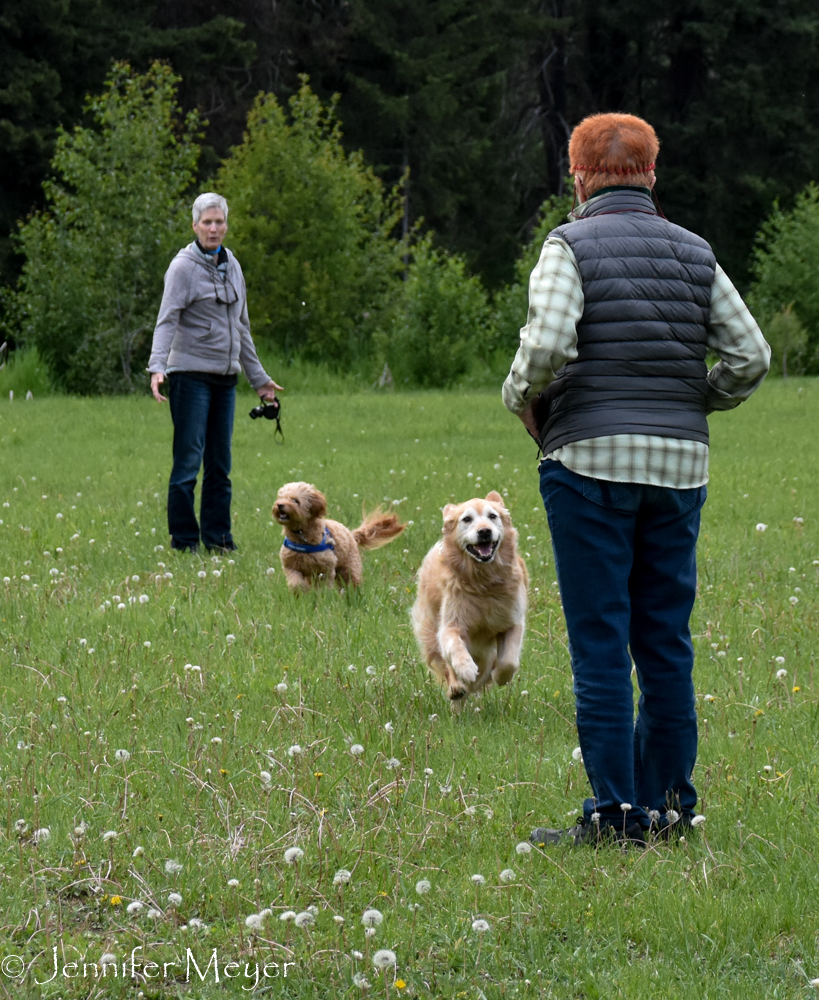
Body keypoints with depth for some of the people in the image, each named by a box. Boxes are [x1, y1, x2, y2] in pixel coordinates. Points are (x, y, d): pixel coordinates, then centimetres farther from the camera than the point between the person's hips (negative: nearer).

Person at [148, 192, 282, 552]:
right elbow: (167, 320, -16)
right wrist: (157, 367, -30)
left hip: (226, 376, 7)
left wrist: (258, 377, 24)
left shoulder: (231, 266, 14)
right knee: (189, 459, -6)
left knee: (220, 462, 7)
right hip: (191, 375, -6)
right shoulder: (184, 266, -7)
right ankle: (184, 540, -1)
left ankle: (218, 536, 13)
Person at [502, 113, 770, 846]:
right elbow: (751, 356, 6)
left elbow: (547, 344, -17)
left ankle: (616, 812, -4)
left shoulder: (571, 245, -3)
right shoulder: (694, 253, 11)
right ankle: (669, 802, 14)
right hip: (680, 463, 5)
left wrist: (523, 399, 2)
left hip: (593, 456, -4)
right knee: (666, 639, 11)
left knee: (600, 641, -2)